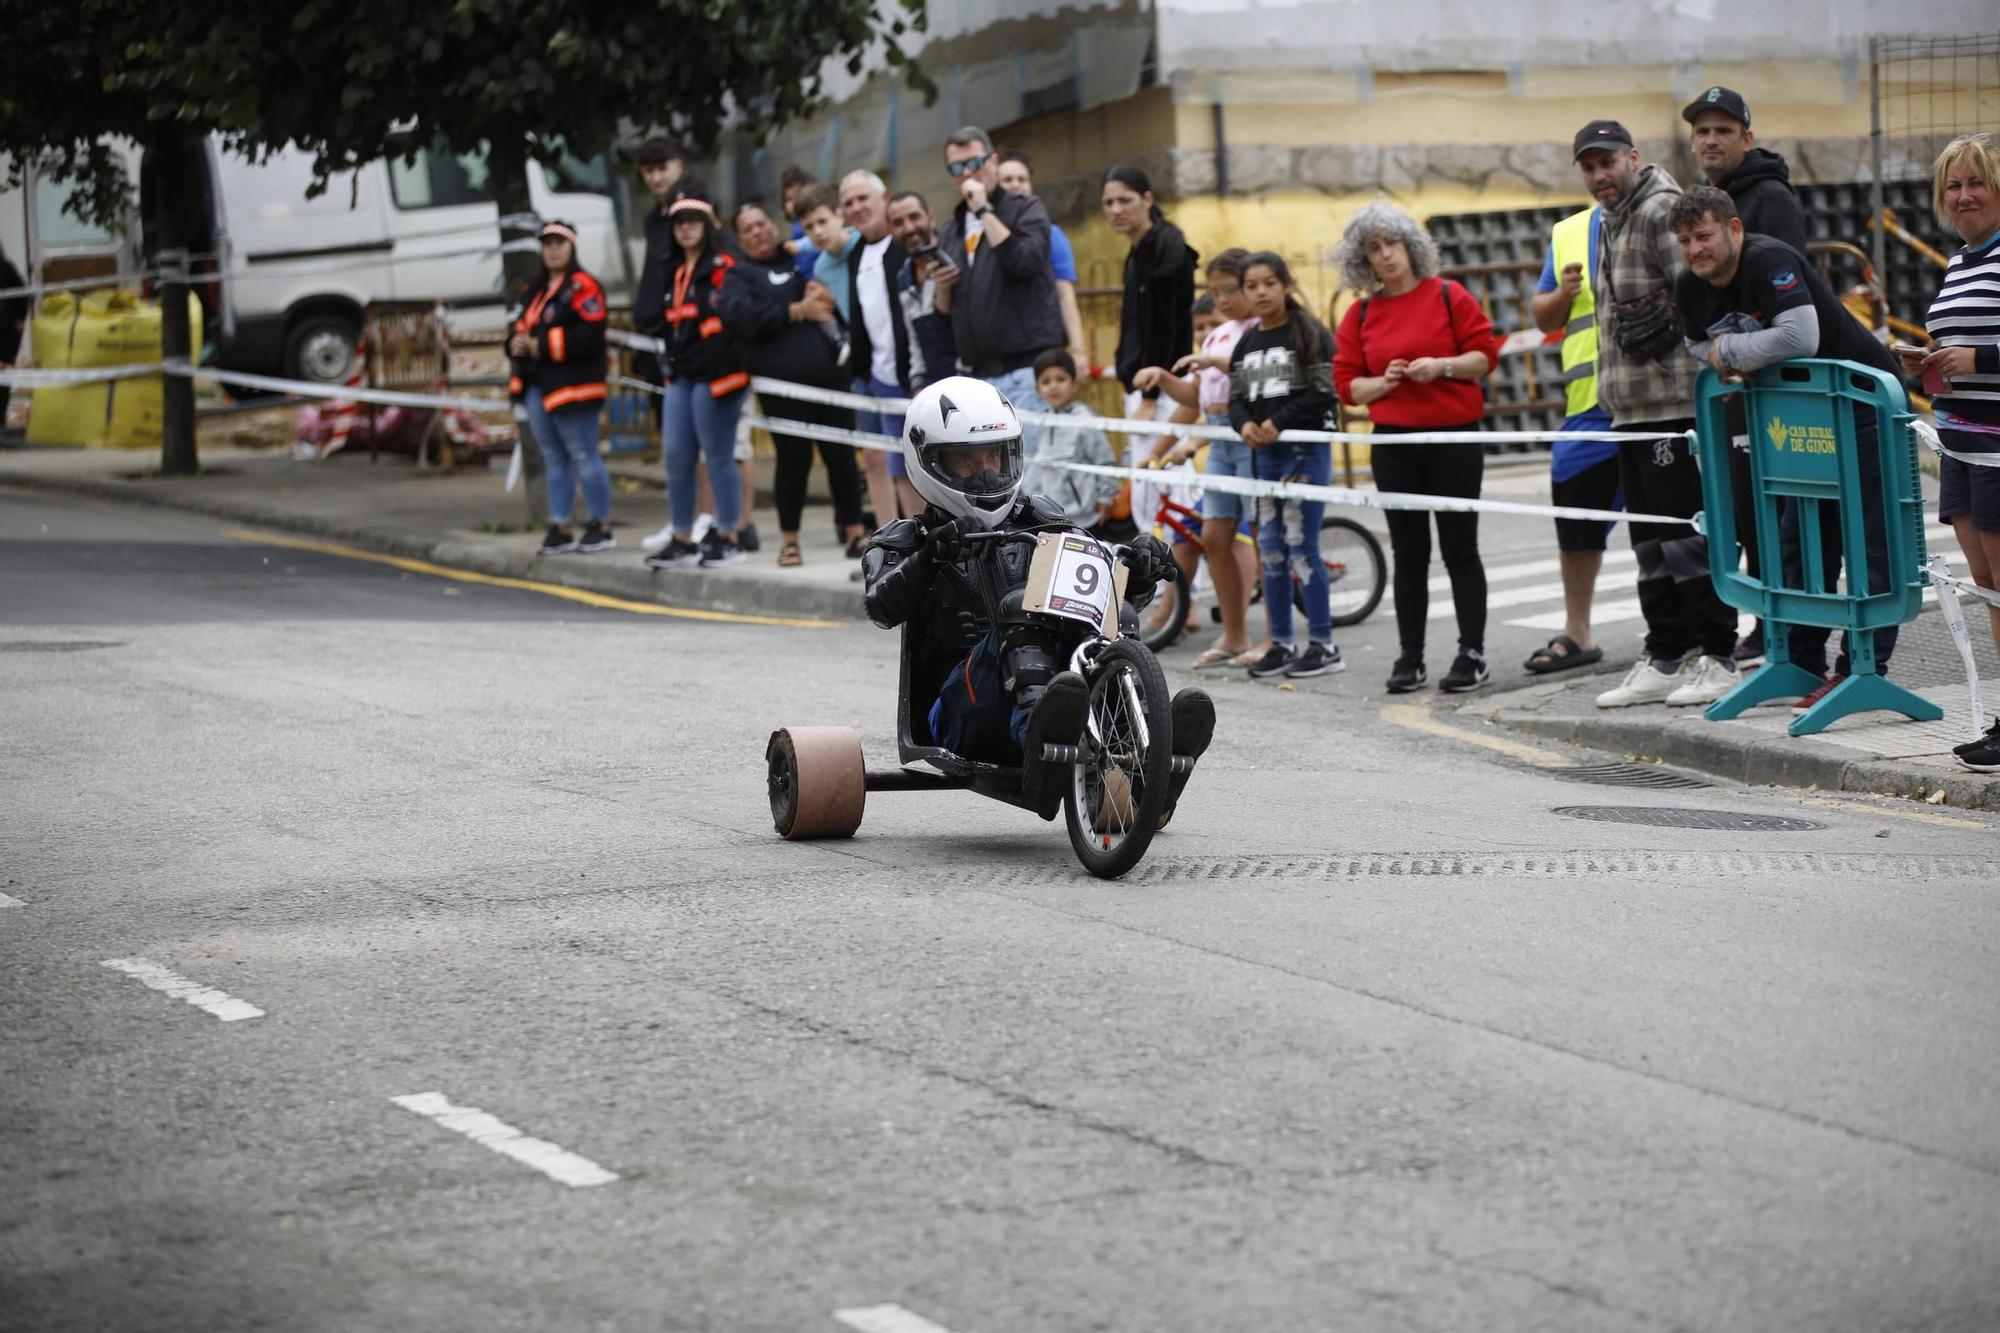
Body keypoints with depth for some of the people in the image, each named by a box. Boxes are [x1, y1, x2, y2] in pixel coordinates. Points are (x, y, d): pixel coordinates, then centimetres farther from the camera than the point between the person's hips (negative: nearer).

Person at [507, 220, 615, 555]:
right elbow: (521, 324, 25)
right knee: (553, 458, 13)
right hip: (537, 386, 9)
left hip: (572, 386, -9)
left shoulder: (582, 287, -11)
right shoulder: (534, 289, 17)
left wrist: (543, 345, -20)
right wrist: (517, 341, 0)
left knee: (582, 455, -4)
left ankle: (601, 527, 4)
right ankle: (560, 528, 19)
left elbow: (590, 335, -20)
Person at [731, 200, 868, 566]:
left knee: (842, 454, 3)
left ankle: (854, 531, 13)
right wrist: (798, 310, -11)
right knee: (794, 460, -3)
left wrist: (825, 298, 1)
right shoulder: (740, 274, 7)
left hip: (829, 374, 4)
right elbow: (747, 323, -9)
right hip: (783, 383, -4)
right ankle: (789, 540, 9)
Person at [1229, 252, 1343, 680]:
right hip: (1263, 454, 7)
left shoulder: (1309, 334, -6)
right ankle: (1282, 644, 15)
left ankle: (1323, 645, -1)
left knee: (1302, 549, -7)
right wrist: (1244, 423, -8)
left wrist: (1279, 423, -17)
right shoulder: (1246, 344, 13)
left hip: (1305, 451, -7)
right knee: (1270, 551, 8)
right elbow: (1236, 398, 14)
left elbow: (1323, 394, -12)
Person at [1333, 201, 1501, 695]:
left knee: (1459, 547, -1)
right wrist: (1383, 382, -12)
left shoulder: (1448, 296, -1)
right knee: (1409, 552, 5)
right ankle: (1410, 658, 9)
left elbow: (1486, 354, -2)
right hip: (1394, 444, 3)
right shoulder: (1361, 314, 7)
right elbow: (1348, 384, 7)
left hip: (1454, 437, -3)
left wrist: (1443, 366, -17)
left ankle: (1473, 654, 4)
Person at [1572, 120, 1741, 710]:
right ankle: (1666, 658, 19)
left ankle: (1716, 656, -2)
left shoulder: (1661, 210, -11)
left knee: (1687, 528, -7)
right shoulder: (1611, 222, 20)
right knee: (1651, 535, 13)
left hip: (1673, 404, -10)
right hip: (1631, 410, 10)